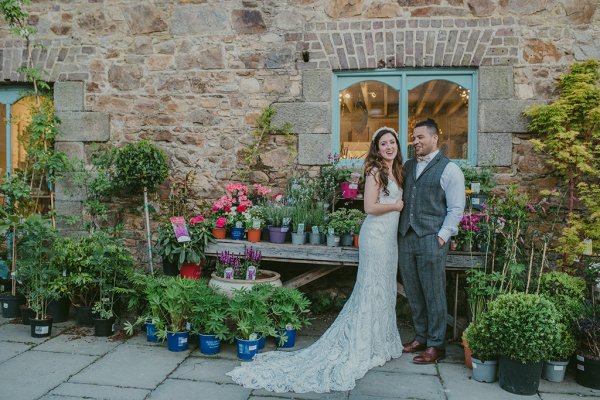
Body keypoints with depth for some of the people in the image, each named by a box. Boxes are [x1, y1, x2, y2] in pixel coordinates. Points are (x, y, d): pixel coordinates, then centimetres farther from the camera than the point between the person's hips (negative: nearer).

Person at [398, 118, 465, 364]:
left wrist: (442, 236, -12)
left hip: (431, 240, -6)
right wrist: (398, 228, 10)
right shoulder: (407, 166, 16)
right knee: (413, 293, 13)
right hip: (405, 237, 6)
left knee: (434, 294, 1)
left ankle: (436, 345, 14)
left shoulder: (449, 169, -2)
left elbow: (455, 209, -4)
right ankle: (420, 337, 27)